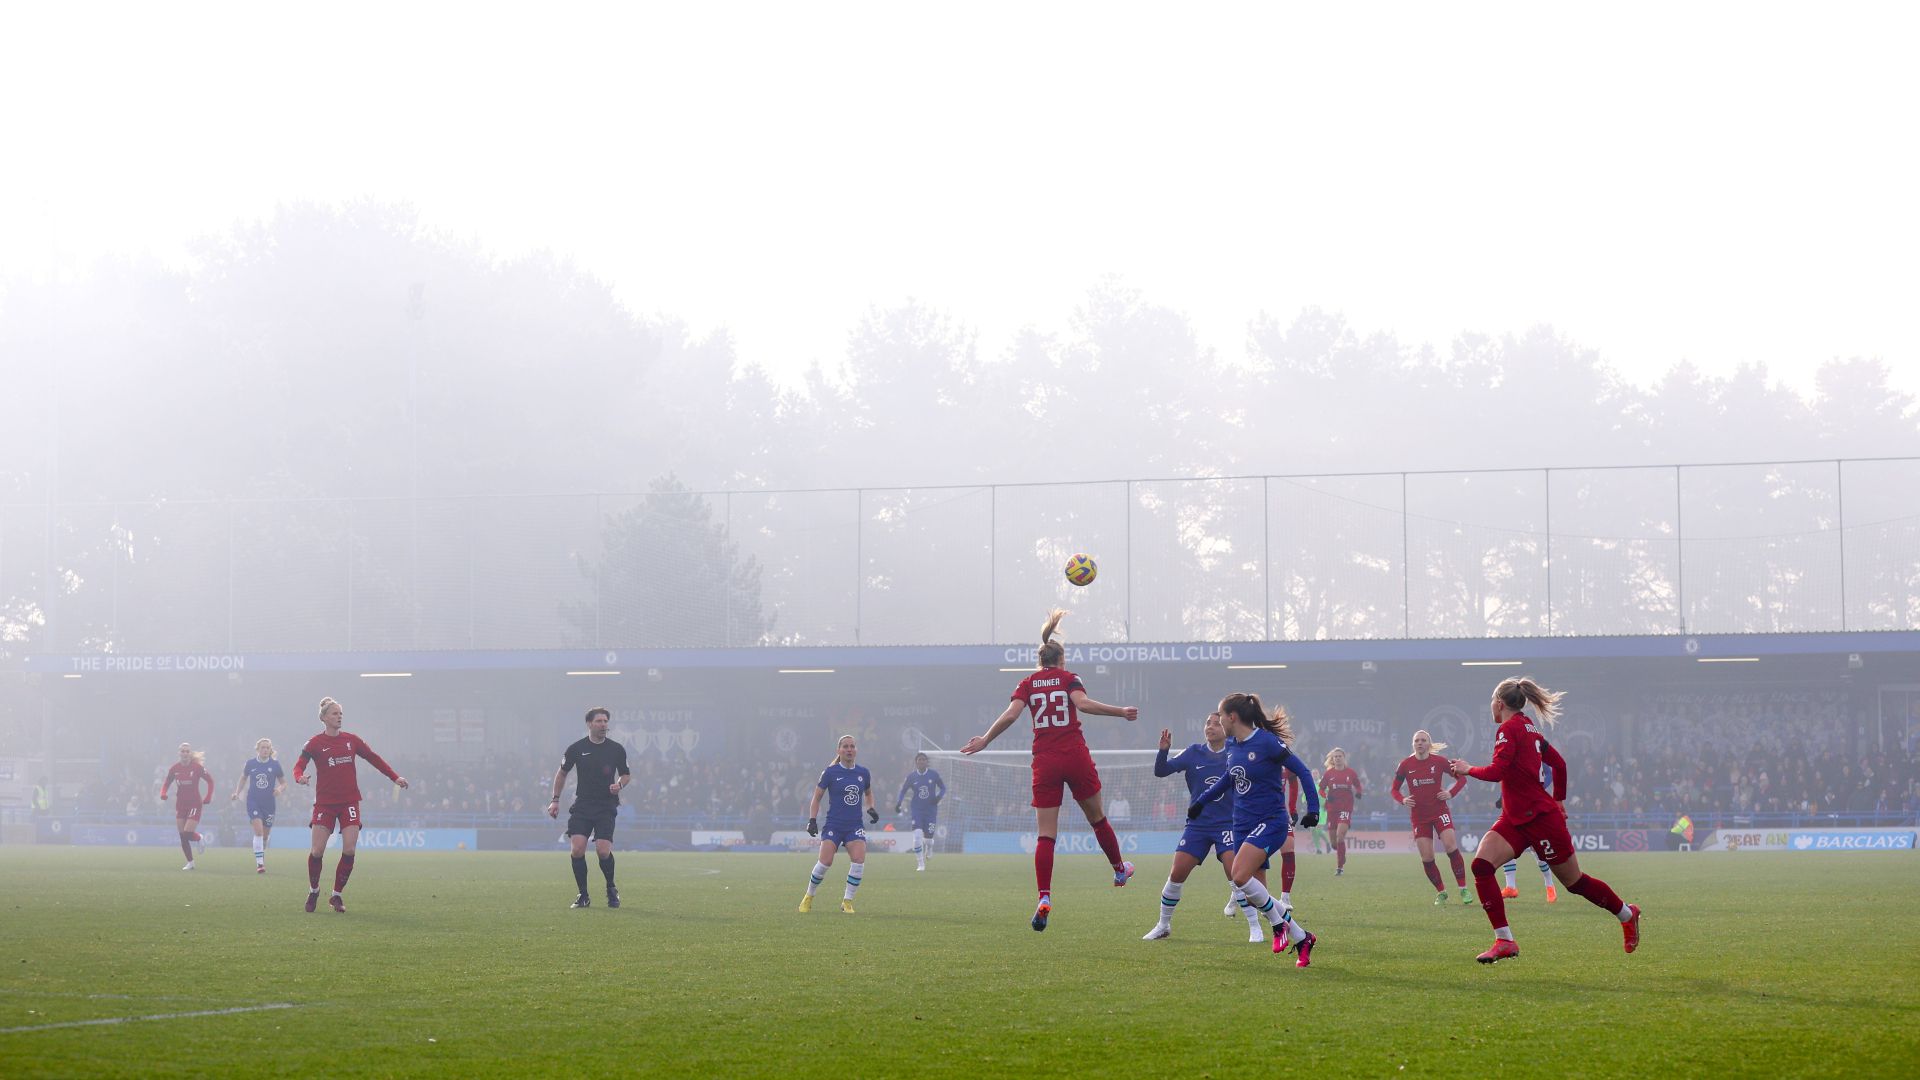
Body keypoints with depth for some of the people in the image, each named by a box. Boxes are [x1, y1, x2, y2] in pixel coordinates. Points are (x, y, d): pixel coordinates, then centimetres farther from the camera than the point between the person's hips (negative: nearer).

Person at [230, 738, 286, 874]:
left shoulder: (275, 764, -2)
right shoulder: (250, 763, 0)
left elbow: (284, 783, 7)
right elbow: (243, 778, 17)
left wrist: (280, 789, -15)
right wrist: (237, 792, 5)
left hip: (269, 804, 1)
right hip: (253, 802, -1)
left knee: (265, 835, 8)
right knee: (258, 830, -19)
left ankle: (261, 860, 30)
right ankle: (259, 863, -19)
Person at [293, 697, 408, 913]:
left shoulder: (351, 740, 7)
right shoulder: (315, 744, -3)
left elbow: (374, 758, 14)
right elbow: (299, 766, -11)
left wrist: (395, 777, 9)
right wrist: (300, 777, -34)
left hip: (349, 802, 2)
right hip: (325, 802, -2)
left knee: (349, 850, -10)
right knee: (317, 850, -7)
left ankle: (336, 895, 6)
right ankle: (313, 890, 18)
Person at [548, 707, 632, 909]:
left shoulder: (616, 749, 3)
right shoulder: (576, 748, 2)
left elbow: (627, 774, 15)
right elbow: (562, 773, 15)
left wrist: (619, 784, -7)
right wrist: (555, 800, 12)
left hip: (606, 807, -1)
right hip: (582, 806, 1)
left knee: (603, 851, -13)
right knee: (577, 849, -13)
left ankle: (611, 890, 14)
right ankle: (583, 896, 2)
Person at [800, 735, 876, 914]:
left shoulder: (863, 773, 7)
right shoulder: (830, 772, -3)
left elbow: (868, 793, 27)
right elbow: (817, 798, 5)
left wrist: (871, 809, 9)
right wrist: (812, 820, -4)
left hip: (855, 826, 3)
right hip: (834, 824, -3)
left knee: (859, 861, -17)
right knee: (825, 862, -13)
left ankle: (847, 902, -2)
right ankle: (808, 897, 12)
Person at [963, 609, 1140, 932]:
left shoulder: (1028, 683, 8)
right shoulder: (1069, 678, 4)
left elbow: (1010, 714, -5)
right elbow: (1082, 703, -15)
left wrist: (984, 741, 4)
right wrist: (1120, 712, -11)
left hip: (1044, 761, 1)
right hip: (1075, 757, -1)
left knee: (1045, 835, -3)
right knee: (1097, 818, 21)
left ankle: (1044, 899, -17)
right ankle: (1119, 871, 39)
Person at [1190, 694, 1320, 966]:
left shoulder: (1266, 742, -15)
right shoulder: (1232, 745, 8)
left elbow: (1302, 771, -12)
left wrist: (1313, 808, -18)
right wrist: (1201, 800, 33)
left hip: (1270, 822, -8)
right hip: (1243, 824, 8)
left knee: (1240, 877, -26)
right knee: (1250, 894, 2)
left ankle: (1279, 922, -4)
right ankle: (1302, 939, 14)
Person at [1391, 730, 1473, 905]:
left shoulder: (1439, 761, -5)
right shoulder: (1405, 765, -1)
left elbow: (1462, 778, 5)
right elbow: (1394, 789, 9)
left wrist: (1451, 793, -11)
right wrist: (1403, 800, -12)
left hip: (1440, 810, -2)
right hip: (1419, 816, 2)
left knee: (1451, 847, -19)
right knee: (1426, 858, -2)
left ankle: (1463, 889, -10)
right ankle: (1441, 892, 15)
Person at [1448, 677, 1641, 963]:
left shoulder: (1509, 729, -15)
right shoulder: (1529, 728, 11)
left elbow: (1496, 771, -26)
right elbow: (1559, 763, 19)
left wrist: (1468, 769, -10)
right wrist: (1559, 800, 30)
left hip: (1541, 819, -9)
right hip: (1515, 819, 9)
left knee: (1575, 882, 7)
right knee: (1481, 865, -11)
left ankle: (1627, 914, 30)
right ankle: (1504, 941, -13)